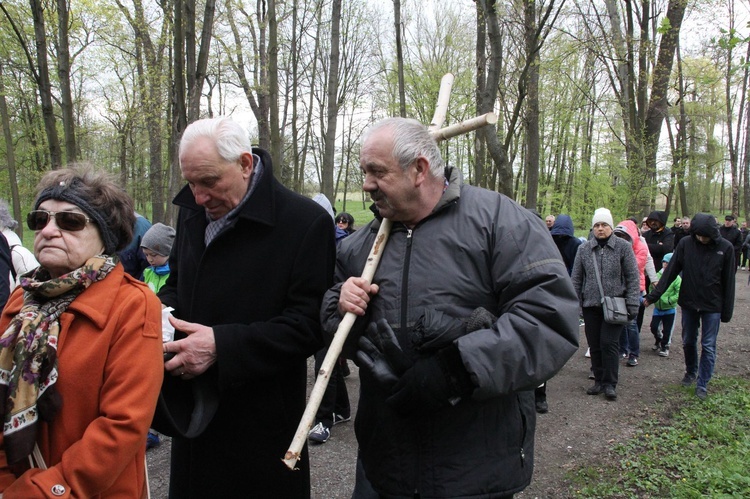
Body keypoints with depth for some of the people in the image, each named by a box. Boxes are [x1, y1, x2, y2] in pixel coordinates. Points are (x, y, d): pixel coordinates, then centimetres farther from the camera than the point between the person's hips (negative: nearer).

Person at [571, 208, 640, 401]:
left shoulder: (623, 247, -2)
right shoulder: (584, 249, 4)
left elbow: (632, 277, -2)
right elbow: (576, 278, 9)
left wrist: (632, 304, -7)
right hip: (591, 305, 3)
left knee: (609, 343, -6)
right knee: (595, 346, 8)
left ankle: (610, 384, 8)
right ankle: (599, 380, 22)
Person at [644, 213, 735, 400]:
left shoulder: (725, 248, -9)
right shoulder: (685, 244, -7)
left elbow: (728, 281, -4)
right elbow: (671, 271, -4)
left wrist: (727, 310, -2)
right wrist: (654, 294, -8)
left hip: (712, 306, -2)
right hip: (688, 302, 2)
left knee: (708, 346, 2)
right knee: (688, 342, 15)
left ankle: (702, 384, 14)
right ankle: (691, 372, 38)